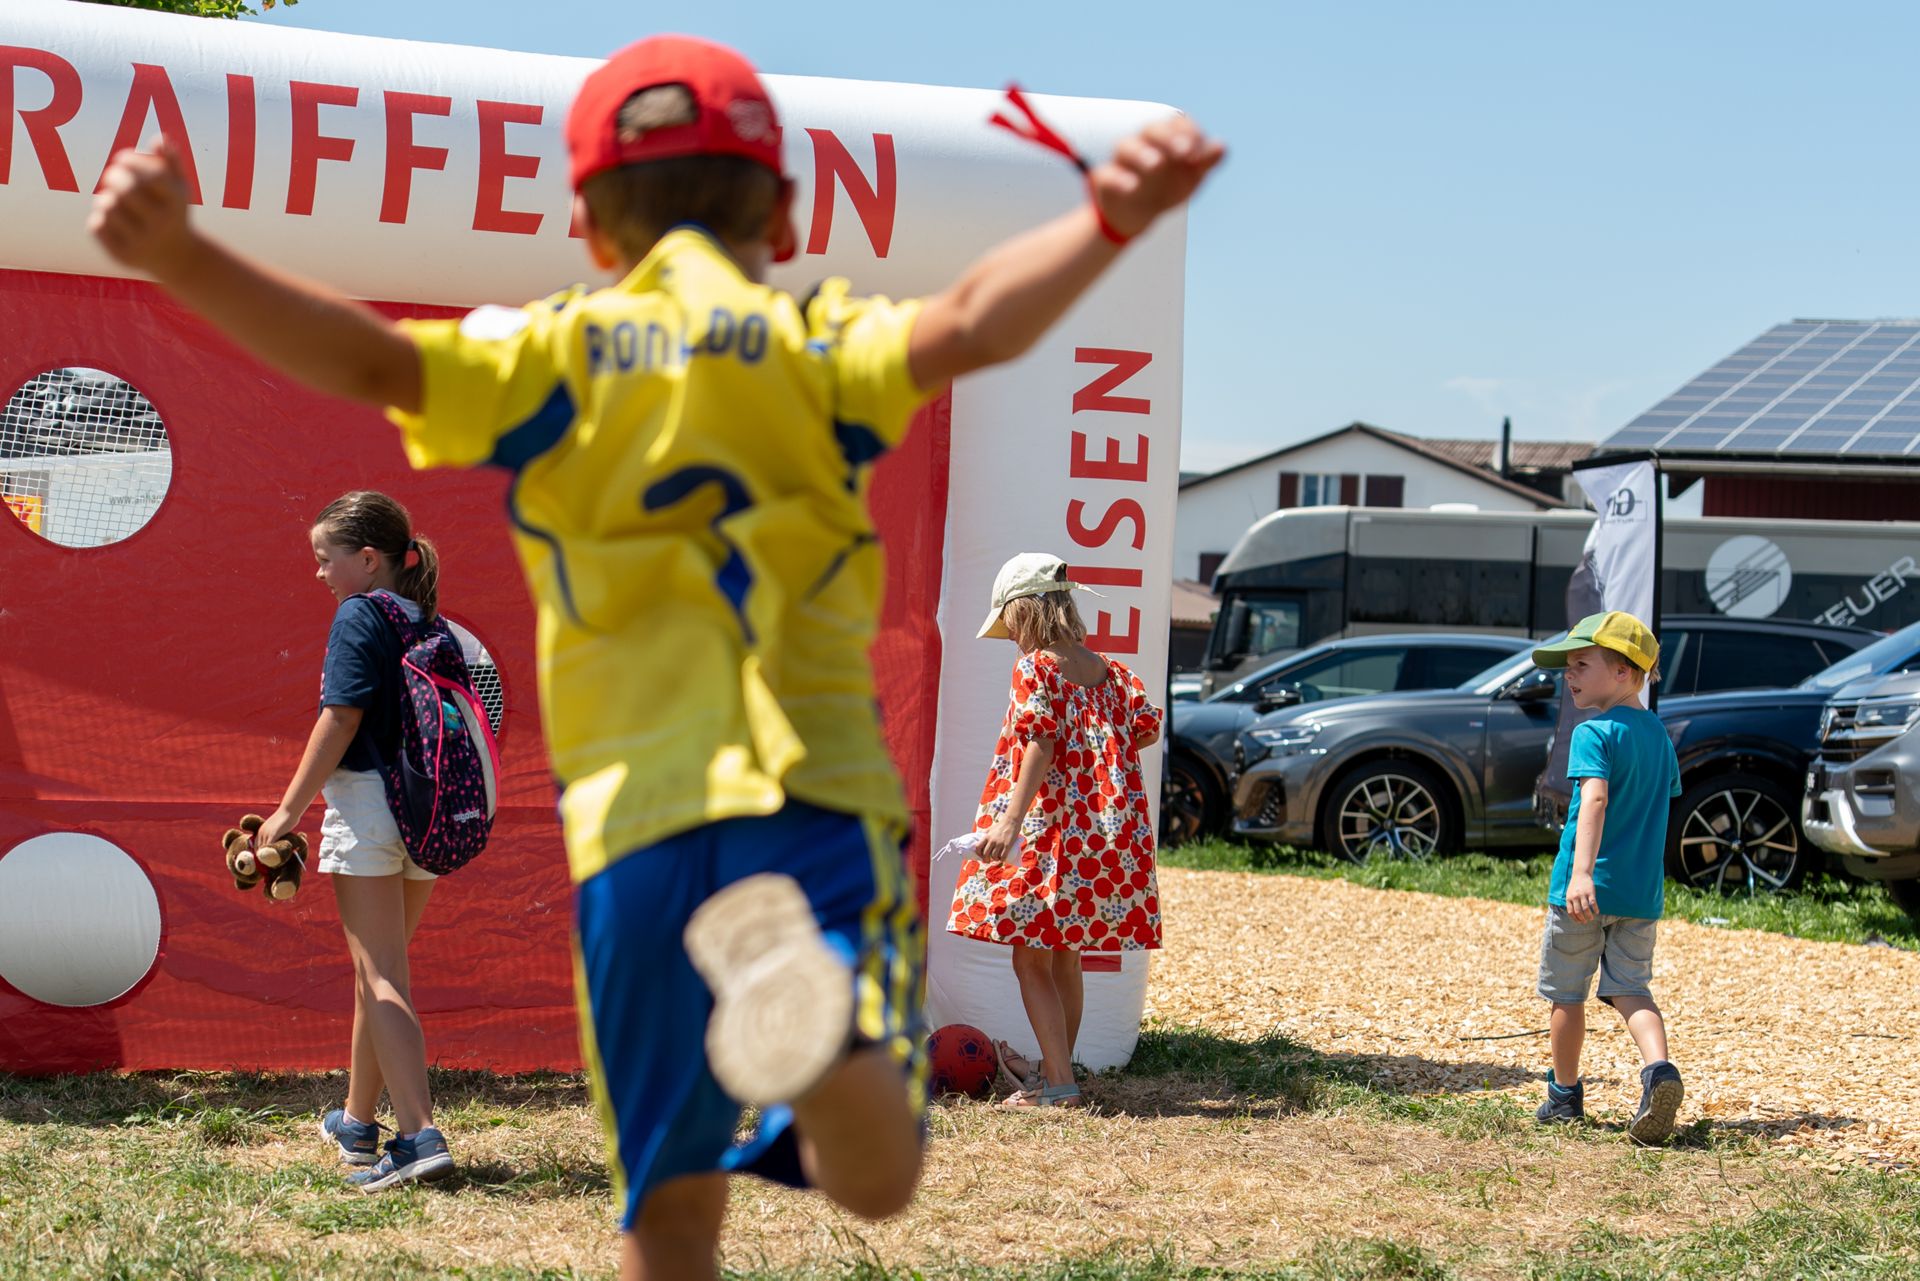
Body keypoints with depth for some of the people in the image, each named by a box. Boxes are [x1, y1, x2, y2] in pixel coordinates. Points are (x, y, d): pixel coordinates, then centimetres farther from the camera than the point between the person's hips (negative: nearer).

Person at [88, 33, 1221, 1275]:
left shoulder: (549, 353, 11)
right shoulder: (815, 339, 8)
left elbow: (373, 361, -7)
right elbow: (965, 327, -13)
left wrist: (178, 253, -13)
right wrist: (1110, 221, -23)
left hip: (635, 815, 1)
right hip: (819, 796, -1)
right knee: (874, 1176, -8)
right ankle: (821, 1028, -41)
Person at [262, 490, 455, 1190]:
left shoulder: (358, 616, -8)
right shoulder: (427, 622, 12)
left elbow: (341, 719, -14)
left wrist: (290, 809, -10)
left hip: (366, 803, -7)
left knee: (381, 977, -7)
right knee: (377, 969, 20)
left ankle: (419, 1134, -18)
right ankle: (358, 1120, 31)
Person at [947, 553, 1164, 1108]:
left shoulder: (1034, 669, -8)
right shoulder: (1109, 670, 11)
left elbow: (1039, 745, -18)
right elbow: (1147, 729, 13)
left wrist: (1012, 820, -23)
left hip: (1051, 828, -7)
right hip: (1110, 829, 7)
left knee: (1031, 959, -1)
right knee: (1065, 960, 18)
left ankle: (1058, 1081, -5)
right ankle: (1056, 1066, 28)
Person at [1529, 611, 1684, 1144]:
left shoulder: (1593, 734, -12)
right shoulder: (1659, 735, 12)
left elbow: (1595, 800, -27)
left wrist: (1582, 871, -37)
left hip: (1584, 889, -6)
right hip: (1643, 889, 6)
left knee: (1566, 990, 10)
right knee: (1630, 988, 6)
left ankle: (1565, 1094, 20)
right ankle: (1658, 1069, -21)